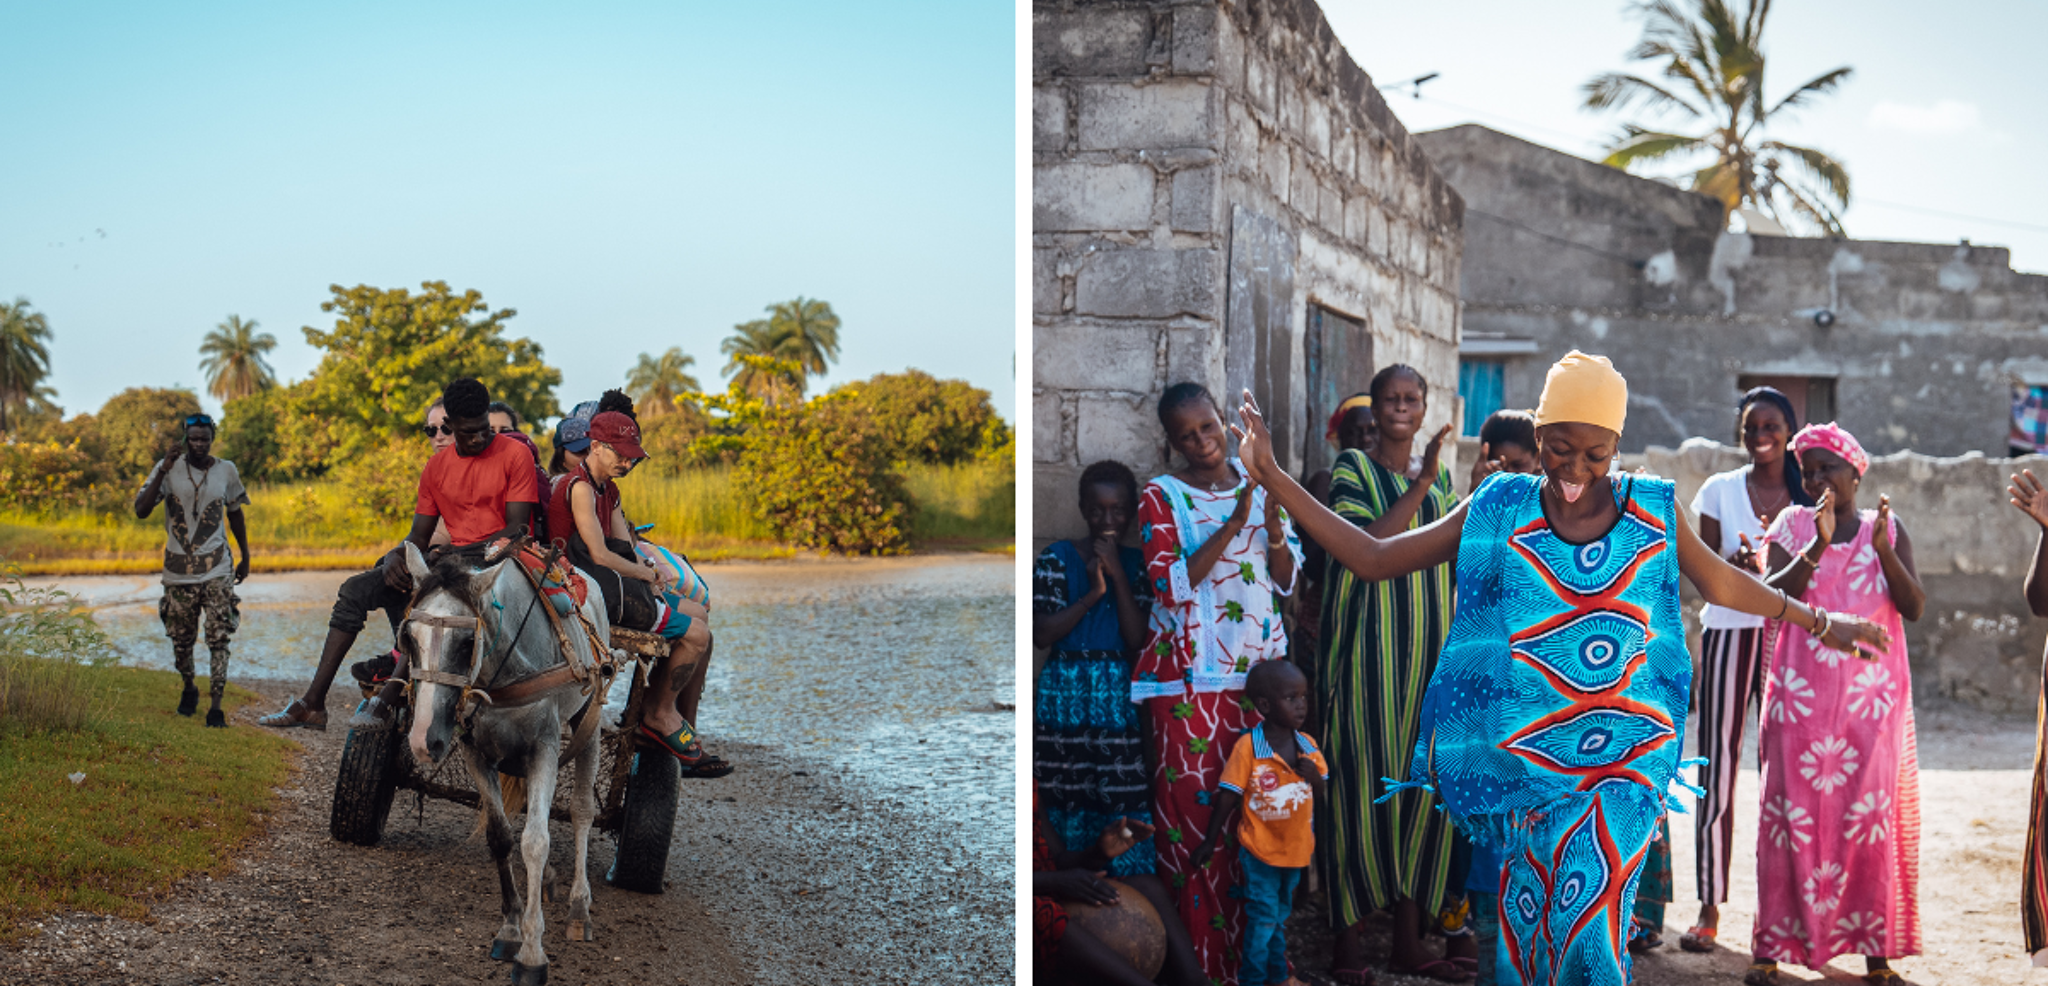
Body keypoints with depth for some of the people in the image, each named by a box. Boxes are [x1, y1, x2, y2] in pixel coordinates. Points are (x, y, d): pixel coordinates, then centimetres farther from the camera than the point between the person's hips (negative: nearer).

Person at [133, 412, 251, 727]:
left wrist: (245, 556, 21)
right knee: (181, 641, 9)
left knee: (219, 639, -9)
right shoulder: (168, 469, -4)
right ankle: (189, 688, 37)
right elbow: (141, 511, -14)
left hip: (217, 570, 0)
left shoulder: (227, 471, 2)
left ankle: (216, 707, -7)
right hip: (178, 571, 0)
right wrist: (163, 472, -22)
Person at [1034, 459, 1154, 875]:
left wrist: (1118, 577, -9)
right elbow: (1040, 634, -5)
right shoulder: (1057, 557, 2)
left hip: (1120, 698, 1)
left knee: (1127, 812, -5)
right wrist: (1093, 593, -12)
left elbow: (1138, 639, -2)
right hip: (1065, 695, -1)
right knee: (1068, 806, -1)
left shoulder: (1136, 563, 7)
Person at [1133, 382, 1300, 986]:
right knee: (1194, 807, -4)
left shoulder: (1258, 486, 10)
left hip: (1259, 668, 4)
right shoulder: (1162, 498, -3)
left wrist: (1275, 534, -10)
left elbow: (1287, 580, 10)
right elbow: (1171, 587, -14)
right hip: (1190, 676, -4)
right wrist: (1233, 527, -19)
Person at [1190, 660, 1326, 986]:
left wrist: (1315, 777, -15)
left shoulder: (1307, 745, -3)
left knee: (1281, 916, 20)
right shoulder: (1247, 748, -18)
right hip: (1260, 850, -5)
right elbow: (1227, 798, -13)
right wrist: (1210, 842, -9)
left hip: (1296, 848, 5)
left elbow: (1319, 796, 7)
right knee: (1264, 918, -1)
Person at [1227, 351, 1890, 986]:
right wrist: (1272, 479, -1)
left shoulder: (1653, 511, 5)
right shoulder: (1500, 509, 3)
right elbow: (1374, 559, 4)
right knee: (1528, 921, 1)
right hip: (1526, 758, 1)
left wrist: (1820, 623, 29)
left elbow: (1725, 585, 21)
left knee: (1589, 919, -14)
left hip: (1626, 762, 0)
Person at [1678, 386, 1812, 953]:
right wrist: (1738, 562, -17)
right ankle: (1709, 908, 2)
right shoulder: (1720, 490, 7)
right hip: (1729, 634, 0)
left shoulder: (1809, 497, 7)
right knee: (1717, 771, -4)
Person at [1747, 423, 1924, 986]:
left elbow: (1914, 607, -2)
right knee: (1792, 814, -2)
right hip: (1801, 699, -1)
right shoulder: (1792, 525, 5)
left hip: (1872, 700, 1)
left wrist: (1883, 551, -16)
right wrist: (1818, 547, -20)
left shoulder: (1887, 529, 8)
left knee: (1872, 817, -2)